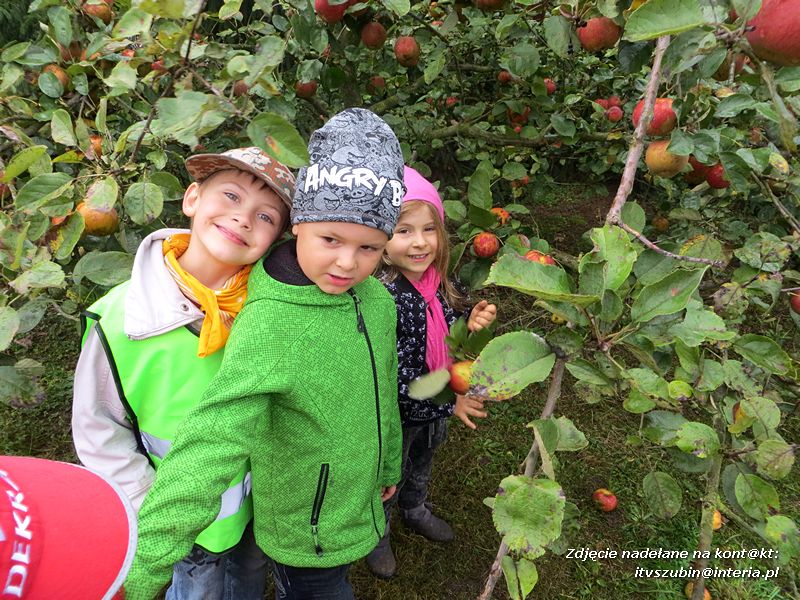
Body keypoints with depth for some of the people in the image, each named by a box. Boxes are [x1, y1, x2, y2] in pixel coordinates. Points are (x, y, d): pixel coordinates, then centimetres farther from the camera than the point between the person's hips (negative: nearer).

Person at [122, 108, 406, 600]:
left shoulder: (377, 300, -9)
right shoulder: (268, 325, -32)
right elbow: (206, 453, -38)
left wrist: (389, 466, 16)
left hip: (360, 501, 6)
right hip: (306, 532, -6)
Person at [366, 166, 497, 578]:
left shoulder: (440, 282, -10)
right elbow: (393, 377, -31)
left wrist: (470, 324, -17)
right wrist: (449, 402, -25)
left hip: (435, 408, 7)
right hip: (395, 417, -6)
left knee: (420, 466, 33)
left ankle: (415, 510, 62)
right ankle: (376, 535, 50)